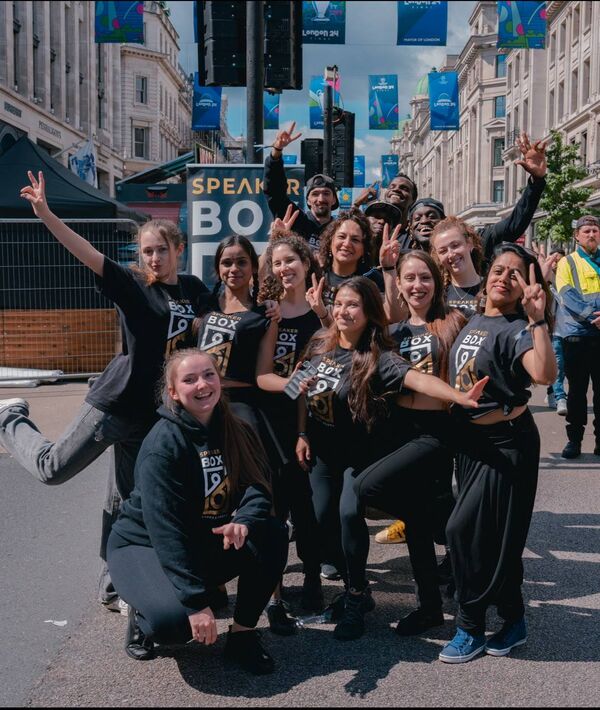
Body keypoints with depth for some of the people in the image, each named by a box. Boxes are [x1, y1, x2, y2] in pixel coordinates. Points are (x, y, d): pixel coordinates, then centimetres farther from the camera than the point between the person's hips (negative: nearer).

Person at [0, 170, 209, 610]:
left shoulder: (195, 289, 6)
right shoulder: (132, 286, -7)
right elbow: (86, 253, -18)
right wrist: (44, 213, -29)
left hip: (157, 411, 4)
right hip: (117, 403, -3)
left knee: (126, 500, 12)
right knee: (54, 468, 2)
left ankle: (113, 587, 24)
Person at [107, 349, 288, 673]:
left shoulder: (234, 430, -4)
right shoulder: (162, 444, -24)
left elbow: (258, 485, -12)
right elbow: (166, 529, -28)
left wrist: (244, 520, -36)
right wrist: (196, 602, -31)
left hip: (206, 541, 6)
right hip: (144, 545, -5)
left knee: (272, 534, -19)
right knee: (174, 619, -32)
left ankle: (242, 634, -5)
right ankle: (144, 614, 6)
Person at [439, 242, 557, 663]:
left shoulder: (516, 329, -15)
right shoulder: (472, 322, 7)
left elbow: (545, 375, -34)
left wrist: (538, 319, -37)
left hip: (507, 443, -7)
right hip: (471, 440, 8)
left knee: (464, 530, -8)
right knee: (489, 536, 13)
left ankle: (471, 628, 9)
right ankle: (513, 621, 30)